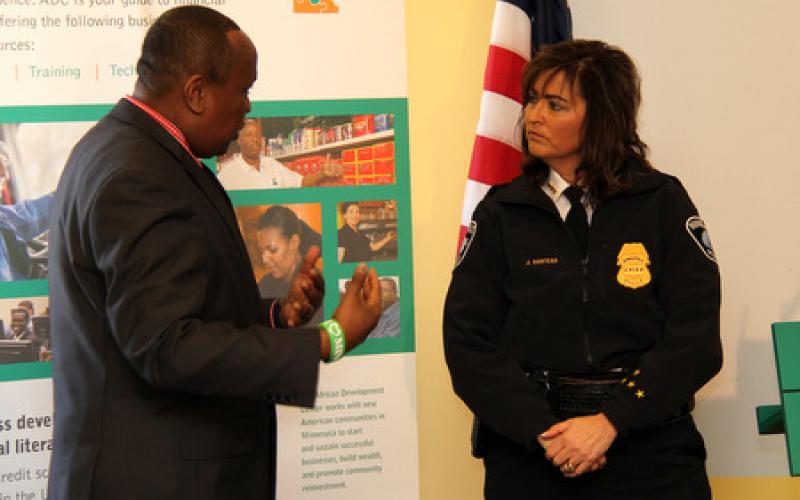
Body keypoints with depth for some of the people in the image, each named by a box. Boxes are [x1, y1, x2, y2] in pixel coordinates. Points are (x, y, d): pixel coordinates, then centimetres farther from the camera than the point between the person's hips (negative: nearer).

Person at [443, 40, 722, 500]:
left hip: (653, 449, 0)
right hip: (529, 457, 1)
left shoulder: (663, 202, 1)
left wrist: (610, 421, -16)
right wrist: (543, 431, -16)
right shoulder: (500, 214, 3)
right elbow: (468, 341, -4)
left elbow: (696, 337, -6)